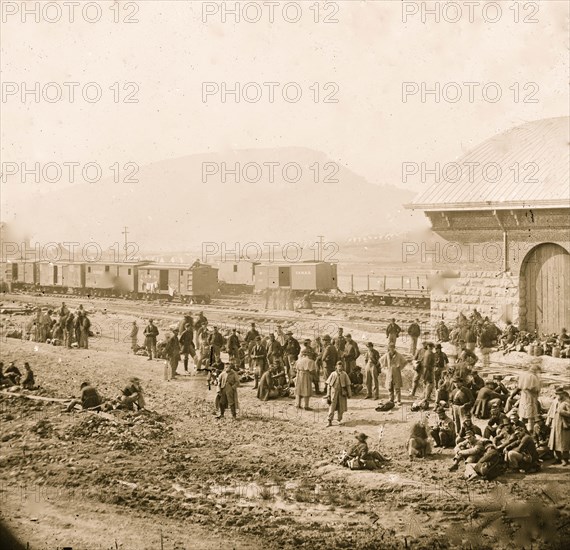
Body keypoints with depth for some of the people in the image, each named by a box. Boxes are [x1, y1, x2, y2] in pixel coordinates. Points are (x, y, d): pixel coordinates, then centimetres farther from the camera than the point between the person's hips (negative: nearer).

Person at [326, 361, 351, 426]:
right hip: (334, 392, -1)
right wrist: (328, 394, 3)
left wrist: (349, 393, 7)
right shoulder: (333, 374, 0)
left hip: (342, 393, 1)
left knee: (341, 408, 8)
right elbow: (328, 384, 5)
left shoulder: (344, 374, 1)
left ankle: (339, 420, 26)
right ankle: (330, 421, -5)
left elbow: (348, 385, 7)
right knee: (332, 407, -7)